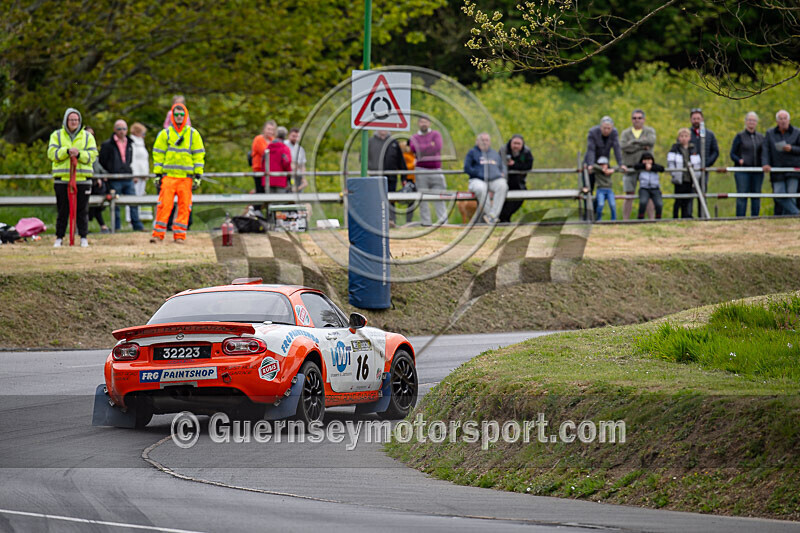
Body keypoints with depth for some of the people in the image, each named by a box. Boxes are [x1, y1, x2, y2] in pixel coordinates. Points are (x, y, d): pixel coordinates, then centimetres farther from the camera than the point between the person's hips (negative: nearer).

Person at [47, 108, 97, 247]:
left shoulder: (87, 136, 9)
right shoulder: (57, 135, 8)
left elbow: (92, 155, 0)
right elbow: (52, 153, -3)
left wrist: (79, 154, -17)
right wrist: (67, 151, -18)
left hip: (82, 179, 0)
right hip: (62, 179, 0)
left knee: (82, 210, 2)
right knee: (62, 211, 3)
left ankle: (83, 238, 9)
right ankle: (59, 238, 9)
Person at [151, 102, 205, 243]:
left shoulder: (193, 134, 9)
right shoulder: (165, 134, 8)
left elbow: (199, 155, 10)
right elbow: (158, 154, 9)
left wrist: (198, 176, 3)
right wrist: (157, 174, 3)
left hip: (186, 177, 1)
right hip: (168, 175, -1)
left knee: (184, 207, 0)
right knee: (164, 205, -7)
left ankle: (179, 235, 6)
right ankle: (158, 234, -4)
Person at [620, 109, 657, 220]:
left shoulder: (649, 131, 9)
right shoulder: (626, 133, 10)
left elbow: (651, 141, -13)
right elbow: (623, 146, -9)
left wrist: (634, 141, -8)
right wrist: (642, 146, -11)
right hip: (630, 168, 1)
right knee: (629, 196, 0)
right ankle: (625, 220, 2)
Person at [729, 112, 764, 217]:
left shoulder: (760, 137, 15)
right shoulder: (740, 136, 4)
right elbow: (732, 154, 2)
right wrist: (739, 160, -18)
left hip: (757, 171, 4)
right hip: (743, 171, -4)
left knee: (756, 196, 3)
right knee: (742, 197, -8)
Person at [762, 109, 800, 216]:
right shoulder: (770, 133, 7)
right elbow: (765, 151, -1)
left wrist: (791, 149, -17)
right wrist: (765, 164, -16)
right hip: (777, 173, 2)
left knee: (790, 196, -9)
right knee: (779, 197, -6)